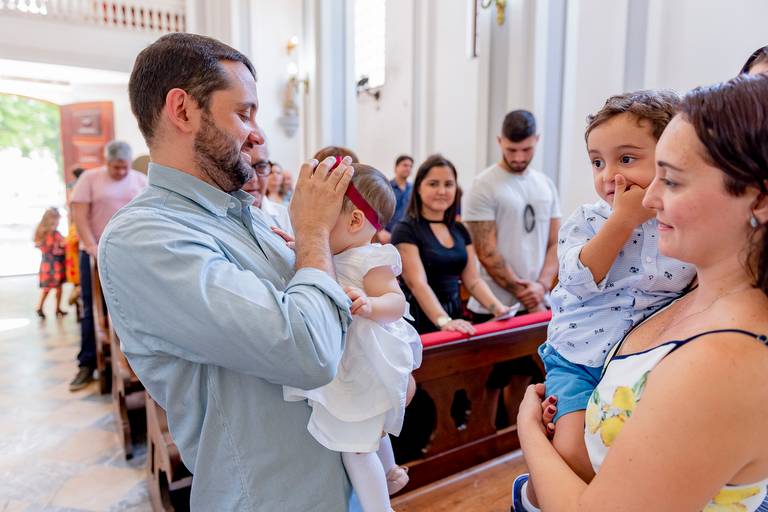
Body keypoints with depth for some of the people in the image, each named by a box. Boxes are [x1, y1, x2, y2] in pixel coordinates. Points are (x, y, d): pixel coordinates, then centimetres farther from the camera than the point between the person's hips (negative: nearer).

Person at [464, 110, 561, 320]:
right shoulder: (484, 186, -10)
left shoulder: (546, 185, 8)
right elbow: (487, 252, -14)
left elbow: (555, 243, 7)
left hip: (539, 303, 5)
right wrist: (525, 296, -12)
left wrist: (542, 285, -9)